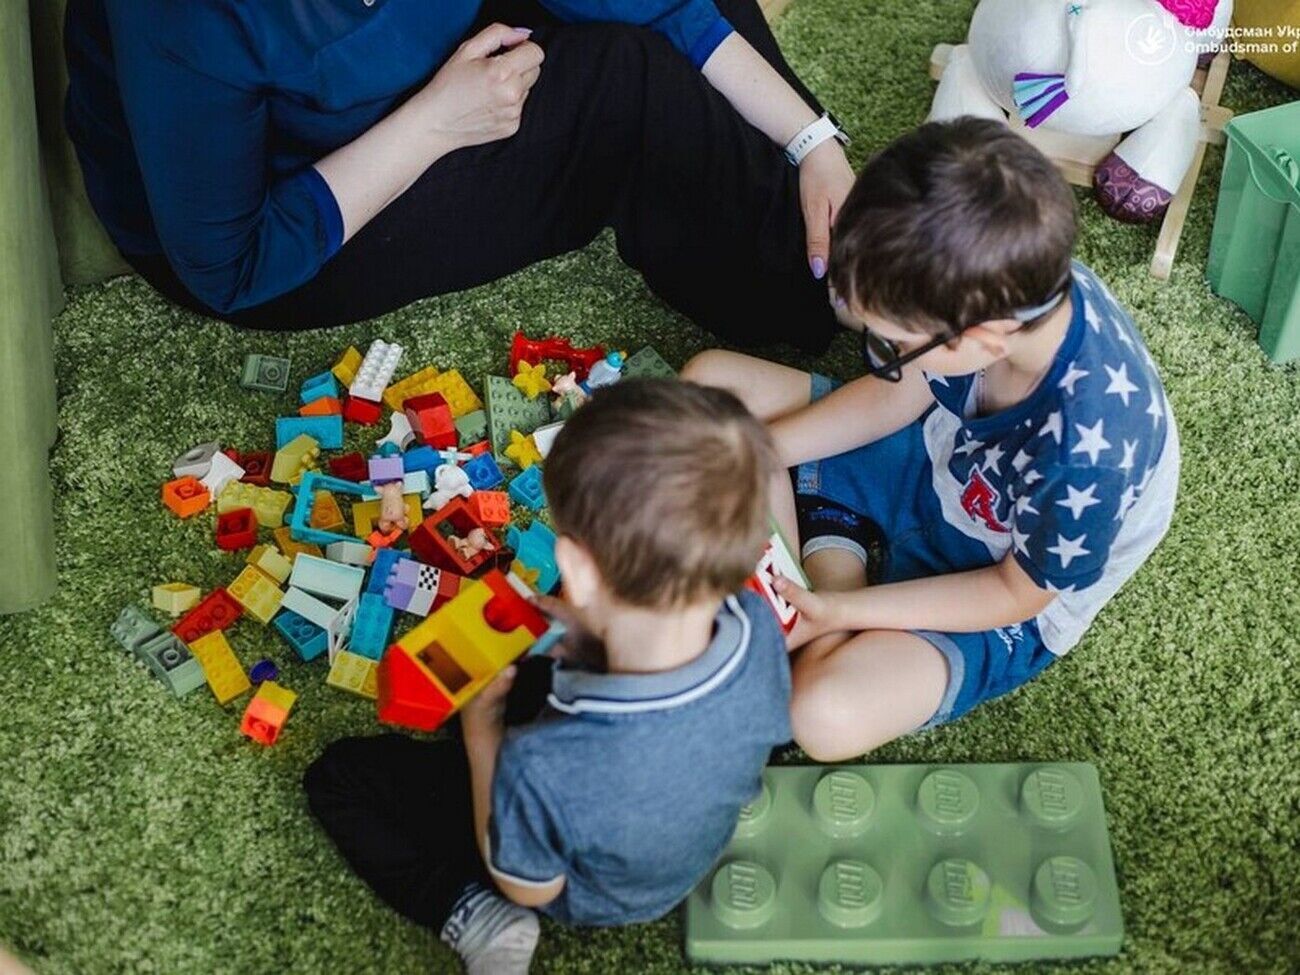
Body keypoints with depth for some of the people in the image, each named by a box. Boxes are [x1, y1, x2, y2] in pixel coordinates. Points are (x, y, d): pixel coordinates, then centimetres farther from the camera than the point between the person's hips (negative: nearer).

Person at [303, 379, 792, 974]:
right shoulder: (759, 629, -33)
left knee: (336, 775, 5)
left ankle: (476, 917, -4)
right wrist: (596, 635, -10)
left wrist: (480, 729, -13)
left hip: (588, 896, -5)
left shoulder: (542, 769, -46)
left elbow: (529, 887, -21)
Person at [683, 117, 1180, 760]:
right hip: (937, 458, 6)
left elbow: (1017, 593, -20)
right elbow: (898, 397, -4)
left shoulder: (1088, 450, -41)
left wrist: (836, 612, -22)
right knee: (711, 382, -2)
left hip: (1004, 601, -6)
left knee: (827, 715, -32)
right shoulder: (1015, 287, -25)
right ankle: (830, 556, -7)